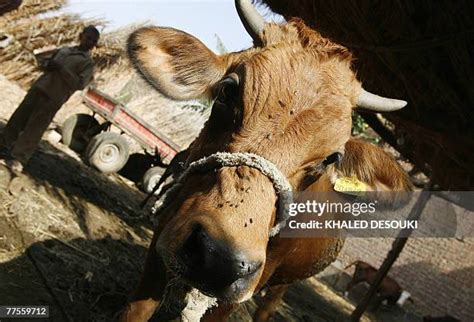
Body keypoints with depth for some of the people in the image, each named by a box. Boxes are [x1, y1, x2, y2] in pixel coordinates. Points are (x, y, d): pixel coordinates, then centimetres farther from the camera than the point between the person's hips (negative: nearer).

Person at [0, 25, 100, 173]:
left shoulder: (88, 63, 1)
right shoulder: (64, 50, 19)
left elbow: (80, 84, -12)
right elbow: (45, 64, 26)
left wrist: (61, 69, -17)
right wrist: (49, 65, 2)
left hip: (53, 98, -6)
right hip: (38, 88, 6)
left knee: (34, 129, -9)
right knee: (18, 118, 6)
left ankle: (17, 158, -9)